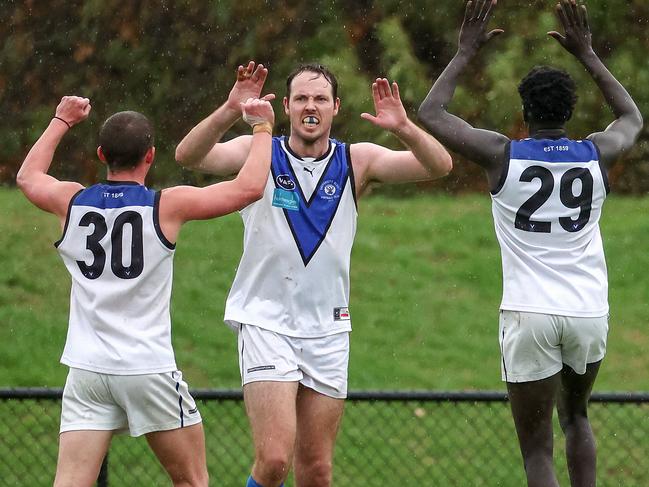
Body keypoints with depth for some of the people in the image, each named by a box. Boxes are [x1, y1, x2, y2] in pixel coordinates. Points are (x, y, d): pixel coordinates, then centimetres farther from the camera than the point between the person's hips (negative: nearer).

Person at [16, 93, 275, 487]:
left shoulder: (71, 202, 4)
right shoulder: (166, 206, -7)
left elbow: (28, 176, 27)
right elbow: (251, 186, -6)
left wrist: (62, 121, 39)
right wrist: (262, 128, 9)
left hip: (87, 369, 3)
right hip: (150, 367, -3)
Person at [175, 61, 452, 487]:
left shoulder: (357, 161, 2)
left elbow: (439, 166, -9)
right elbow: (189, 156, -20)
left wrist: (403, 127, -29)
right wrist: (230, 112, -38)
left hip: (328, 328, 3)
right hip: (265, 320, -3)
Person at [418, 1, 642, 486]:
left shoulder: (502, 154, -4)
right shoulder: (598, 154, 3)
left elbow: (431, 114, 10)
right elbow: (632, 117, 27)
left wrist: (466, 52, 16)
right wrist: (587, 55, 28)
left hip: (530, 315, -3)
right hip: (590, 312, 3)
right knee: (575, 416, 29)